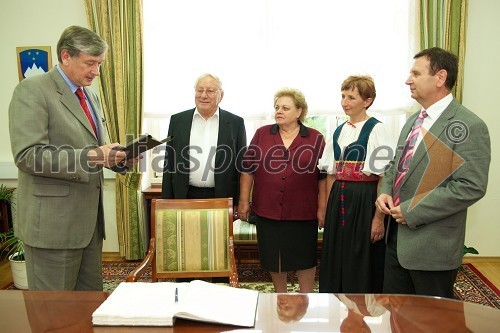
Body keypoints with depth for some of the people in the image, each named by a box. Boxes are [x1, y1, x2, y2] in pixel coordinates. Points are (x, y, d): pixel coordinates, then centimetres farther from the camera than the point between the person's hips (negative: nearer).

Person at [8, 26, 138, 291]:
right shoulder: (32, 90, -10)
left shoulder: (91, 96, 15)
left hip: (89, 220, 8)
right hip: (53, 222, -7)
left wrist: (118, 157, 1)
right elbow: (27, 155, -20)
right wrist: (91, 156, -25)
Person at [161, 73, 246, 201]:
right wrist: (166, 202, 3)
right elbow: (169, 164, 8)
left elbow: (242, 167, 4)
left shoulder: (236, 123, 2)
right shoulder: (177, 121, 6)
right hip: (185, 196, 1)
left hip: (222, 197, -1)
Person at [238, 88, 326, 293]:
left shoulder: (315, 139, 0)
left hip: (302, 211, -1)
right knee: (273, 255, 13)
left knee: (304, 255, 8)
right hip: (267, 209, 2)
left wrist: (322, 208, -2)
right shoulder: (262, 134, 3)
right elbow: (248, 168, 5)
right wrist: (243, 201, 2)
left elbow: (323, 176, 1)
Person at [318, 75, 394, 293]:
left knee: (362, 263, 5)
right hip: (339, 200, 6)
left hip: (364, 201, -6)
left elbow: (384, 177, -12)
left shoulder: (376, 130, -8)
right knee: (335, 260, 13)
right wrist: (329, 208, 7)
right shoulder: (339, 132, 12)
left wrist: (379, 217, -15)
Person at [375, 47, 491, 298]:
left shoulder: (469, 126, -15)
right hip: (397, 236, 8)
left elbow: (471, 187, -22)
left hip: (432, 245, -7)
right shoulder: (413, 121, 12)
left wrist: (412, 210, -20)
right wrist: (385, 192, 0)